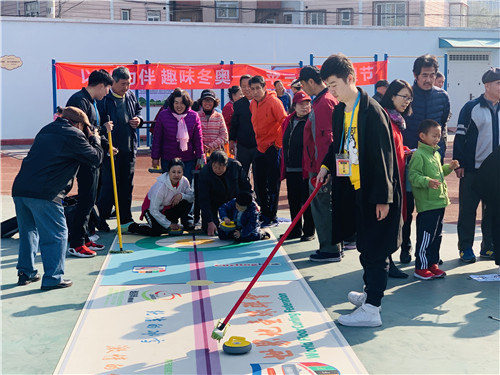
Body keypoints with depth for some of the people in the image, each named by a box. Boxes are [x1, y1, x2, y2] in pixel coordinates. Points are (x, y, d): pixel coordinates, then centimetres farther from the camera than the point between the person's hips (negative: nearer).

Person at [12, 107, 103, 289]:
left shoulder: (46, 130, 23)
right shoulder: (74, 135, -1)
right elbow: (95, 159, 3)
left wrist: (88, 139, 28)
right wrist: (95, 139, 21)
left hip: (20, 188, 8)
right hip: (43, 193, -8)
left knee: (28, 231, 20)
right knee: (56, 234, 2)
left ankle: (25, 273, 27)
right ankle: (52, 278, 4)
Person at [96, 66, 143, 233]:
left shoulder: (131, 96, 9)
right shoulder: (104, 98, -12)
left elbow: (139, 110, 26)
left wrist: (138, 120, 3)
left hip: (129, 150, 6)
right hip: (110, 150, -6)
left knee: (127, 186, 12)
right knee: (109, 186, -4)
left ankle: (126, 221, 21)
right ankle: (100, 221, 9)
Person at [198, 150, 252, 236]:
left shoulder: (236, 165, -24)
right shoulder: (204, 173, -28)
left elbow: (246, 186, -6)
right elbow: (204, 199, -26)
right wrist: (210, 222, -31)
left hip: (232, 199, 2)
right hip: (213, 202, -1)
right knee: (209, 230, -11)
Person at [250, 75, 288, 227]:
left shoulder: (273, 102, -13)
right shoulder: (253, 104, 8)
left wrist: (279, 143, -12)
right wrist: (259, 141, 16)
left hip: (273, 148, -7)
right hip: (260, 147, 7)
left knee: (272, 184, -2)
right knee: (259, 183, 11)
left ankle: (272, 217, 5)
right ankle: (264, 213, 23)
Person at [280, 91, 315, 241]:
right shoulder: (288, 121, 13)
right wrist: (284, 165, 17)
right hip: (290, 169, 6)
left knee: (307, 200, 1)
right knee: (293, 200, 13)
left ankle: (309, 231, 12)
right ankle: (296, 230, 25)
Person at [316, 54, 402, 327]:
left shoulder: (372, 111, -18)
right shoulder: (340, 111, 8)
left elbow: (383, 156, -19)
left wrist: (383, 197, -19)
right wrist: (327, 166, 2)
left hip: (375, 193, -9)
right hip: (354, 190, 9)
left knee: (374, 249, -3)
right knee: (365, 246, 19)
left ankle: (371, 309, 2)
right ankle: (370, 293, 34)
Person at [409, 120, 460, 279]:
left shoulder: (436, 154, 17)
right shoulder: (418, 155, -13)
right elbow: (413, 175, -20)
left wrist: (449, 167, 17)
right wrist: (427, 182, -34)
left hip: (439, 202, 9)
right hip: (426, 204, -9)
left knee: (437, 235, 15)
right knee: (426, 236, -5)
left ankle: (433, 264, 25)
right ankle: (421, 268, 4)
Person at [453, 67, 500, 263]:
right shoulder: (472, 107, -6)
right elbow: (460, 136, -6)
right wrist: (459, 163, -11)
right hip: (472, 169, -5)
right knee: (468, 210, 2)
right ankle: (465, 248, 13)